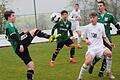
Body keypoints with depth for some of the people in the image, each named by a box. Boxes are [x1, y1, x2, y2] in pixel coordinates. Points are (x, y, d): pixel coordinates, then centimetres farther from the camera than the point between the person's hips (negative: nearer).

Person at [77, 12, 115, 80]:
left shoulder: (101, 26, 8)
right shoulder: (88, 27, 3)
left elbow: (104, 37, 18)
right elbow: (84, 38, 13)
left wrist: (109, 43, 2)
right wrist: (86, 40, -9)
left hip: (100, 47, 2)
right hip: (91, 48, -2)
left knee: (109, 53, -28)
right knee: (88, 62, -26)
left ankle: (108, 72, -9)